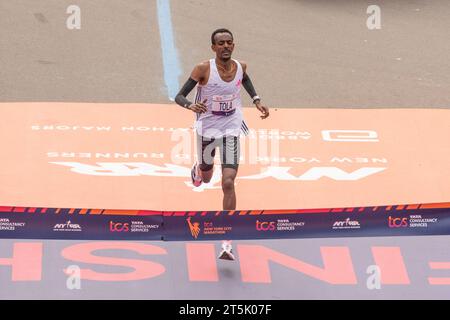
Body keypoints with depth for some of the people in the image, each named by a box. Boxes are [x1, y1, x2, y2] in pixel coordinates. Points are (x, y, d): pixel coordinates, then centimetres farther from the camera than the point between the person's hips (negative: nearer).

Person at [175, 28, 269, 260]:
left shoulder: (240, 67, -6)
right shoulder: (204, 69, -18)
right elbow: (179, 96, -18)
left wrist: (256, 100, 10)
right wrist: (190, 105, -39)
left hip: (231, 130, 1)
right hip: (207, 128, -1)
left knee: (228, 182, -14)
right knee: (206, 176, 22)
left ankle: (227, 243, -13)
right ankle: (198, 169, 66)